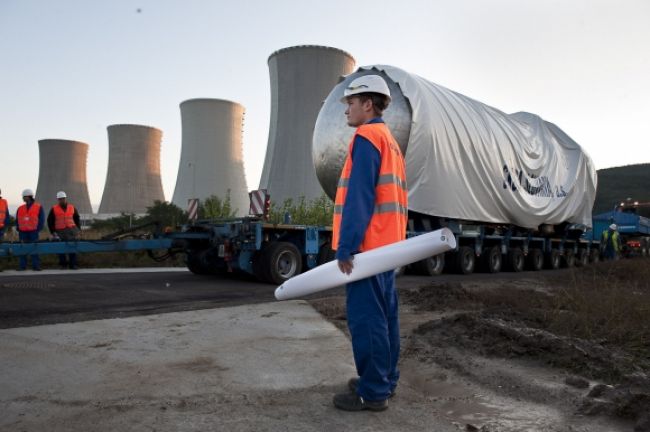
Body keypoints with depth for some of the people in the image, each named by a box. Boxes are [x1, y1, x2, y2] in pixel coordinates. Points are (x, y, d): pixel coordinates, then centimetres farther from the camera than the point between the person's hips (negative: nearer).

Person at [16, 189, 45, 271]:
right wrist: (18, 229, 5)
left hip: (33, 232, -3)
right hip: (23, 232, 4)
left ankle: (36, 266, 1)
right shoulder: (20, 208, 13)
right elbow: (17, 220, 17)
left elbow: (41, 219, 0)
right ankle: (22, 266, 7)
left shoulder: (38, 207, 2)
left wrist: (38, 229, -8)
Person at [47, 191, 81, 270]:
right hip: (60, 232, -1)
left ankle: (73, 264, 2)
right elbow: (50, 221, 7)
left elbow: (77, 219, 17)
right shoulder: (54, 209, 6)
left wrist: (78, 229, 8)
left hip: (71, 231, 1)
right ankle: (63, 264, 10)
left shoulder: (72, 208, 12)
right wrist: (52, 232, 1)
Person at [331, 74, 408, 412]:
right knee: (384, 316, 14)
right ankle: (384, 381, 23)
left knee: (365, 319, -4)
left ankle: (372, 392, 4)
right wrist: (373, 243, 21)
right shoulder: (391, 141, 21)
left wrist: (346, 246, -20)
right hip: (387, 244, 10)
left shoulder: (367, 136, -9)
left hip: (366, 245, -10)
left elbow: (359, 195, -19)